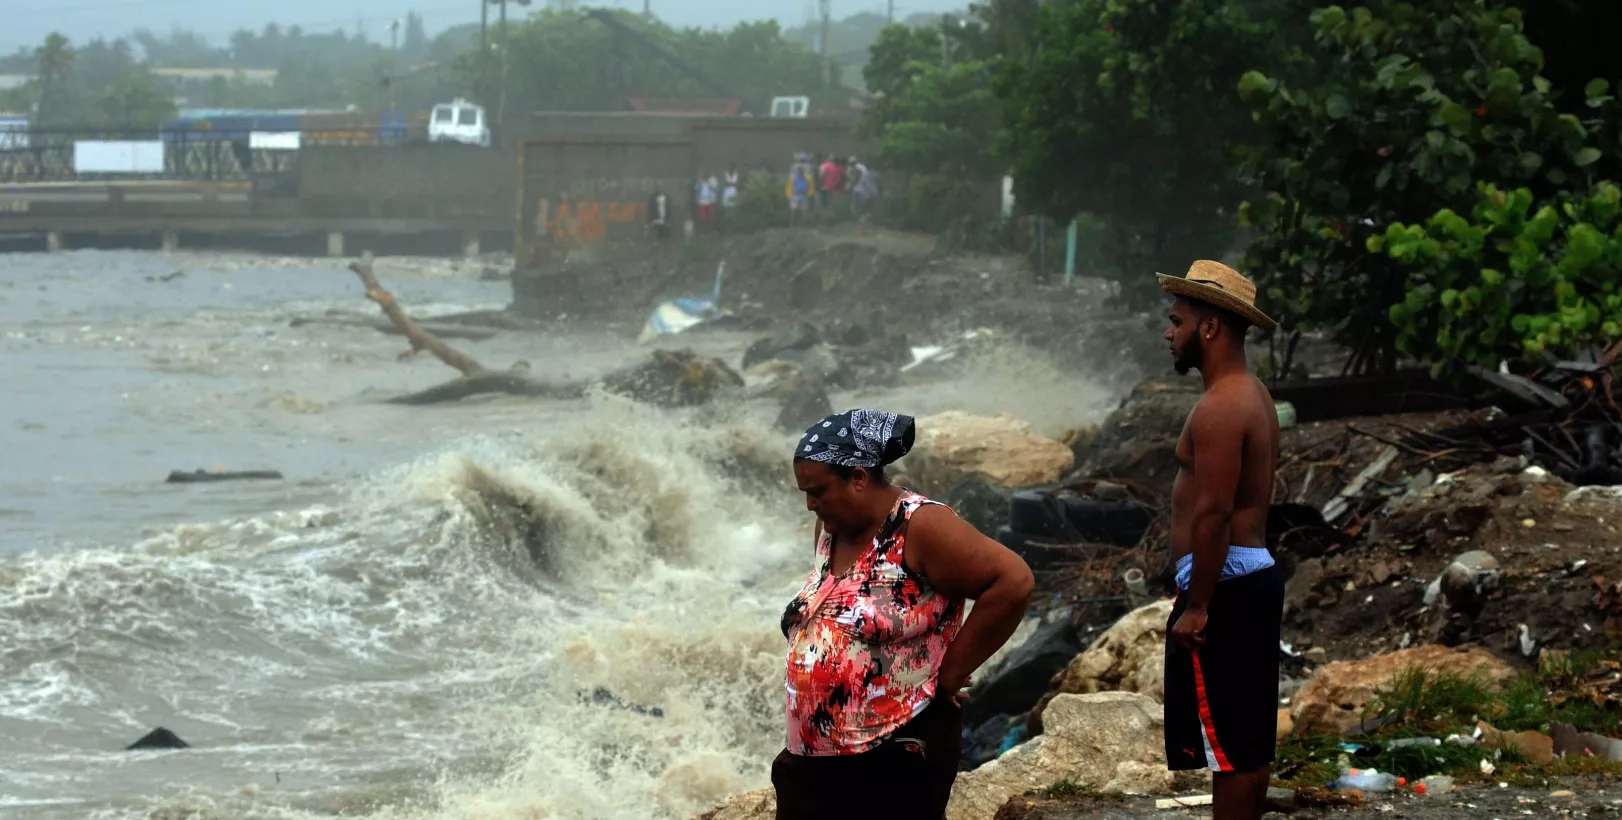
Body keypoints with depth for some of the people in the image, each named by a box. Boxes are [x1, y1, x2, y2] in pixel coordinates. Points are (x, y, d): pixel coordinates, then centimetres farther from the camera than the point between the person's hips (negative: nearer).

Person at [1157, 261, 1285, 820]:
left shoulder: (1220, 407, -18)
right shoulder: (1252, 395, 15)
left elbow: (1213, 513, -23)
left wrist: (1196, 605, -20)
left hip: (1224, 585, -10)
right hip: (1255, 575, 10)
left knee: (1229, 746, -6)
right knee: (1249, 742, 14)